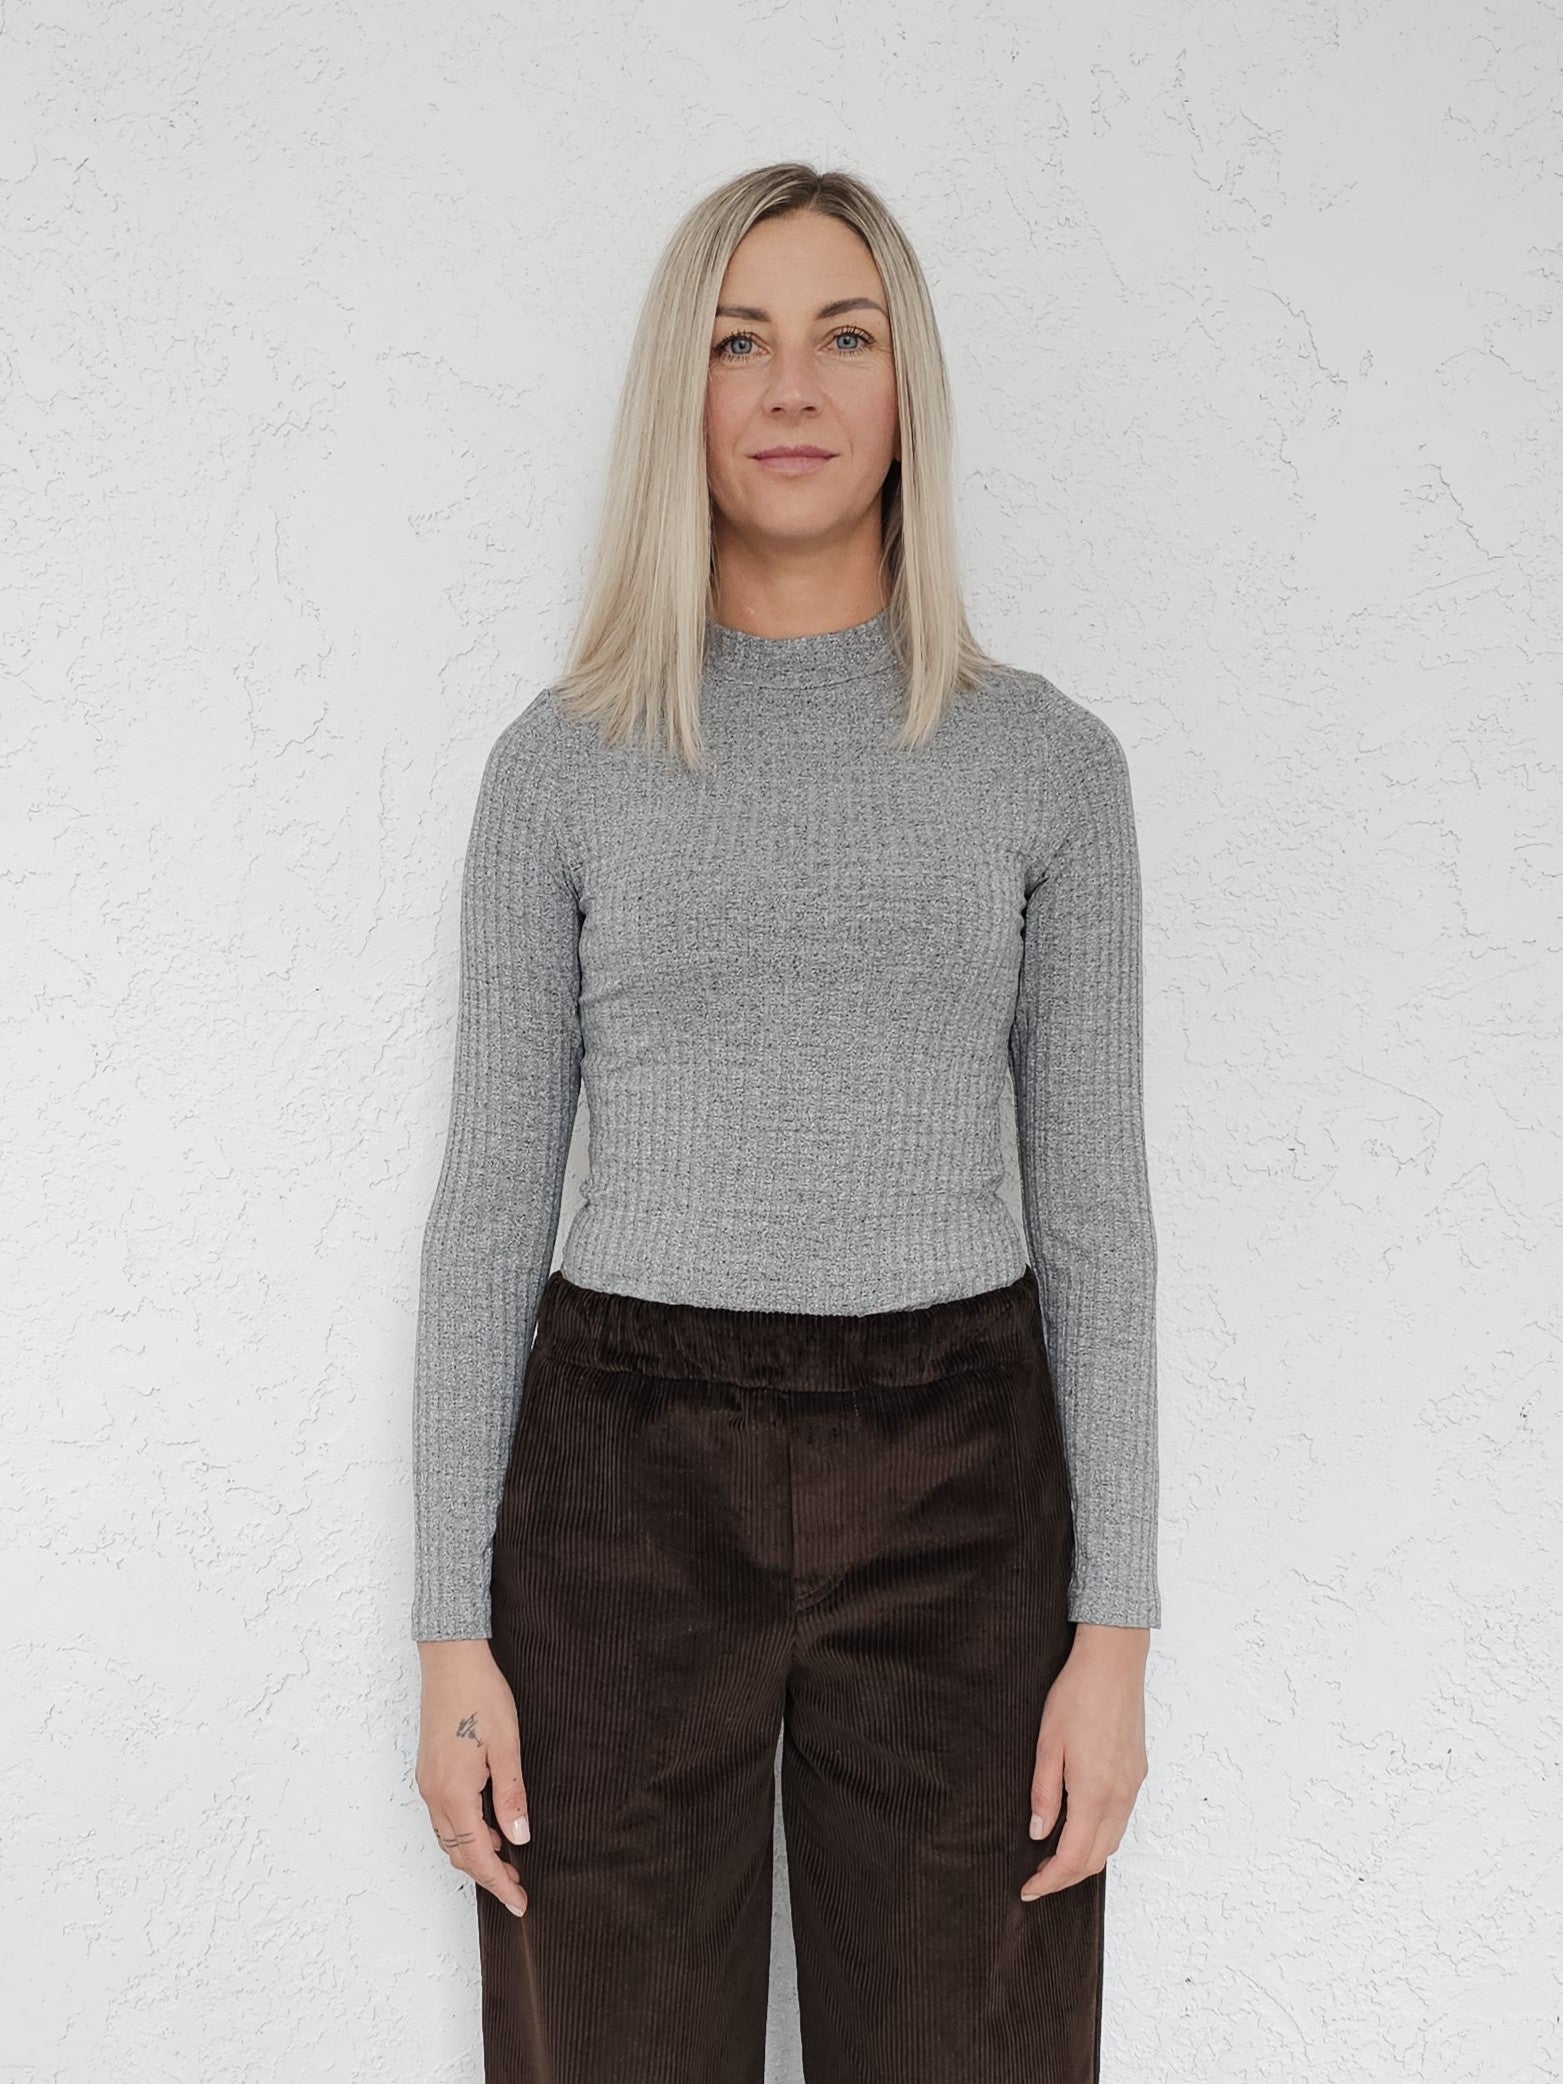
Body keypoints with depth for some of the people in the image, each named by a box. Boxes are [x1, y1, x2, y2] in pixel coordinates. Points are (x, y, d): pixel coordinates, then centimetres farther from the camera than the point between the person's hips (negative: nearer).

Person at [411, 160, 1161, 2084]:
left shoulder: (1046, 757, 4)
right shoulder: (561, 763, 3)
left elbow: (1090, 1201, 2)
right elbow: (494, 1194, 2)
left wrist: (1115, 1629, -3)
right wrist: (451, 1629, -3)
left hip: (956, 1495, 1)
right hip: (628, 1488, 0)